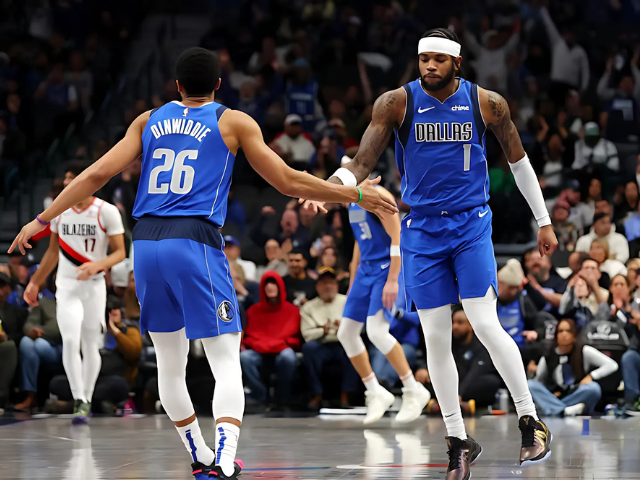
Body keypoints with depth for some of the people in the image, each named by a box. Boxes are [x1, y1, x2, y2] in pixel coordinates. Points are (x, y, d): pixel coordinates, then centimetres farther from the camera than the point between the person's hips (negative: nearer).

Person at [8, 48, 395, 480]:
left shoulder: (149, 121, 16)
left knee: (170, 362, 17)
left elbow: (97, 174, 9)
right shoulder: (234, 123, 7)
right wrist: (356, 195, 13)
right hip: (195, 243, -4)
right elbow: (288, 182, 5)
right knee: (227, 360, -4)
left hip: (146, 245, 4)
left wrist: (43, 220, 14)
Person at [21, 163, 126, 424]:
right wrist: (35, 282, 18)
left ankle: (86, 399, 21)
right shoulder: (58, 210, 3)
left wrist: (97, 265, -26)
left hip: (94, 286, -2)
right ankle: (79, 401, -15)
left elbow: (120, 252, -8)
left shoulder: (107, 212, -9)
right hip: (66, 285, 2)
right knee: (70, 341, -15)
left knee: (91, 345, 5)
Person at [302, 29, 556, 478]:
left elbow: (519, 159, 11)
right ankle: (459, 441, 12)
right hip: (422, 229, 1)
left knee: (486, 326, -13)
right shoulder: (396, 103, -5)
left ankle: (531, 421, 1)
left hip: (471, 223, -1)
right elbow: (363, 163, -8)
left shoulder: (487, 103, -3)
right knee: (436, 338, 1)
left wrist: (544, 221, 15)